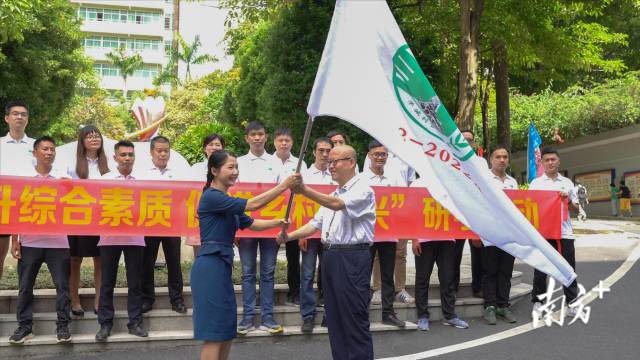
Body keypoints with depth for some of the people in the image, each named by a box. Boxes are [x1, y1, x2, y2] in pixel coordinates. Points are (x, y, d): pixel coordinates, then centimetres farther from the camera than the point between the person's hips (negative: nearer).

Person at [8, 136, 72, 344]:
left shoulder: (63, 179, 5)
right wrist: (15, 240, -1)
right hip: (29, 241, 1)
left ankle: (62, 326, 8)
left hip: (57, 241, 0)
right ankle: (24, 326, 15)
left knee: (62, 285, 0)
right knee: (25, 286, 5)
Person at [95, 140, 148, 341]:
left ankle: (135, 322, 13)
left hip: (135, 237, 1)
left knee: (135, 282, 5)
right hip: (110, 236, -1)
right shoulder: (105, 179, 5)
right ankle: (105, 323, 12)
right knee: (108, 282, 4)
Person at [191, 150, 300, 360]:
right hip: (210, 266, -9)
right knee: (214, 333, -6)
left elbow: (251, 224, 19)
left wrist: (279, 222, 6)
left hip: (223, 266, 9)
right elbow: (253, 205, -17)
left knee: (226, 331, 12)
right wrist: (284, 185, -15)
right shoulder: (211, 197, -12)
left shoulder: (225, 201, 17)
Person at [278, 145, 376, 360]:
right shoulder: (332, 196, 21)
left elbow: (338, 205, -24)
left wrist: (305, 191, -34)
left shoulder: (363, 191, -6)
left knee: (354, 318, -5)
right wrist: (289, 236, 1)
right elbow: (315, 224, 16)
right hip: (330, 256, 8)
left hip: (352, 258, -8)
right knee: (335, 318, 12)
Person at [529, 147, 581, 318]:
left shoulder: (567, 183, 13)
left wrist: (568, 200, -6)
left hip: (564, 231, 2)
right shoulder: (536, 183, 6)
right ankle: (537, 302, 13)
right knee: (540, 269, 3)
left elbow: (575, 208, 14)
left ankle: (572, 303, 13)